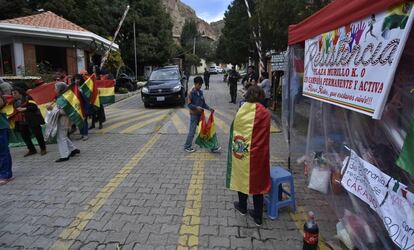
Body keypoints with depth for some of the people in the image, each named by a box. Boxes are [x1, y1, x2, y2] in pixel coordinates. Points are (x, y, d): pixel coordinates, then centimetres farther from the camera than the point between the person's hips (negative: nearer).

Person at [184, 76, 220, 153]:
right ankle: (187, 146, 19)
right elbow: (189, 105, -14)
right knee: (192, 131, 2)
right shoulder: (191, 93, -11)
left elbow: (203, 103, 11)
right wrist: (196, 107, -29)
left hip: (201, 114, 6)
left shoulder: (201, 92, 7)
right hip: (194, 115, -6)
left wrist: (209, 108, -5)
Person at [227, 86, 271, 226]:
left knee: (242, 177, 20)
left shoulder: (240, 111, -6)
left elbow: (234, 131, 1)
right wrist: (264, 154, 8)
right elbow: (265, 137, -4)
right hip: (256, 154, -1)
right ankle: (258, 216, 20)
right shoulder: (264, 113, -10)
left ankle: (242, 207, 39)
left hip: (240, 153, 1)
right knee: (257, 181, 11)